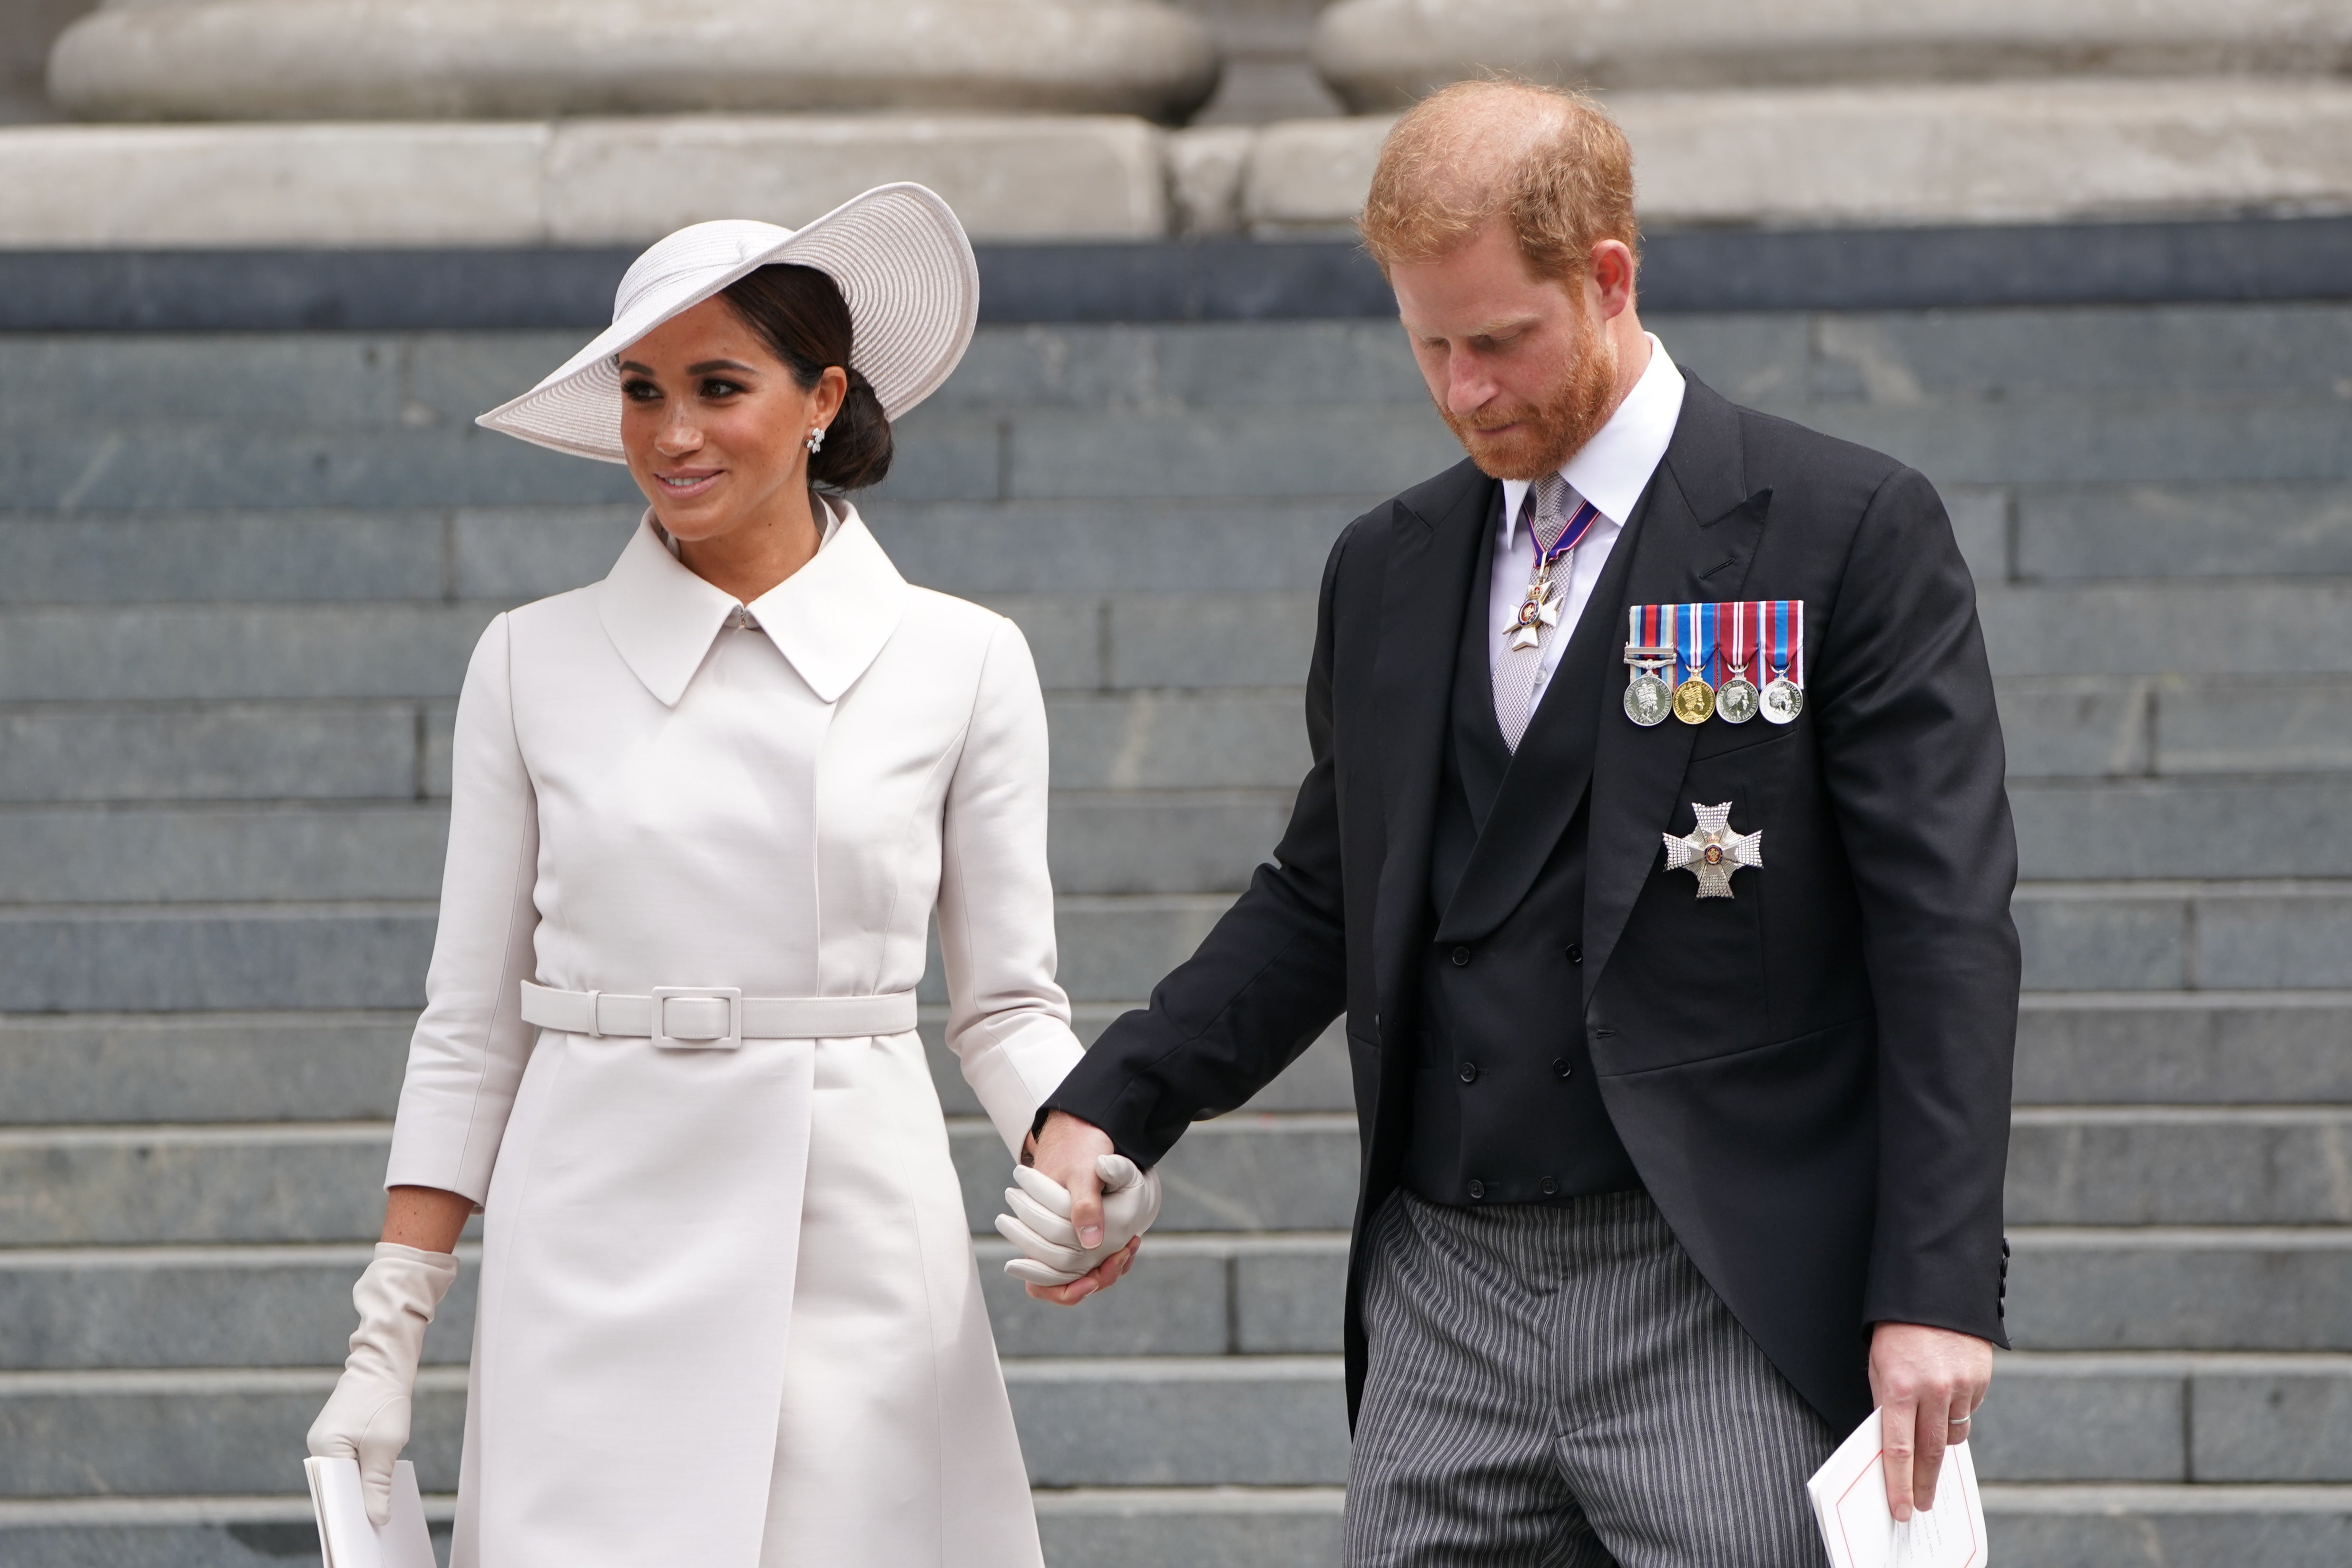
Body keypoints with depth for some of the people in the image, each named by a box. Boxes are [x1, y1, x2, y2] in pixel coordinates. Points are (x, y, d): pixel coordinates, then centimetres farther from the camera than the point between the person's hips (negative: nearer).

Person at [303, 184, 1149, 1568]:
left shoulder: (962, 664, 4)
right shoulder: (534, 664, 6)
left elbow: (1009, 1007, 8)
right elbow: (471, 1026, 9)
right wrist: (387, 1337, 5)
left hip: (860, 1260, 0)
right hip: (600, 1281, 0)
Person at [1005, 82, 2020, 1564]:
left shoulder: (1851, 530, -3)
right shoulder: (1389, 567, 15)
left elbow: (1944, 925, -7)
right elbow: (1323, 899, 22)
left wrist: (1937, 1288, -14)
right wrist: (1111, 1106, 7)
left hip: (1726, 1320, -5)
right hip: (1446, 1302, 5)